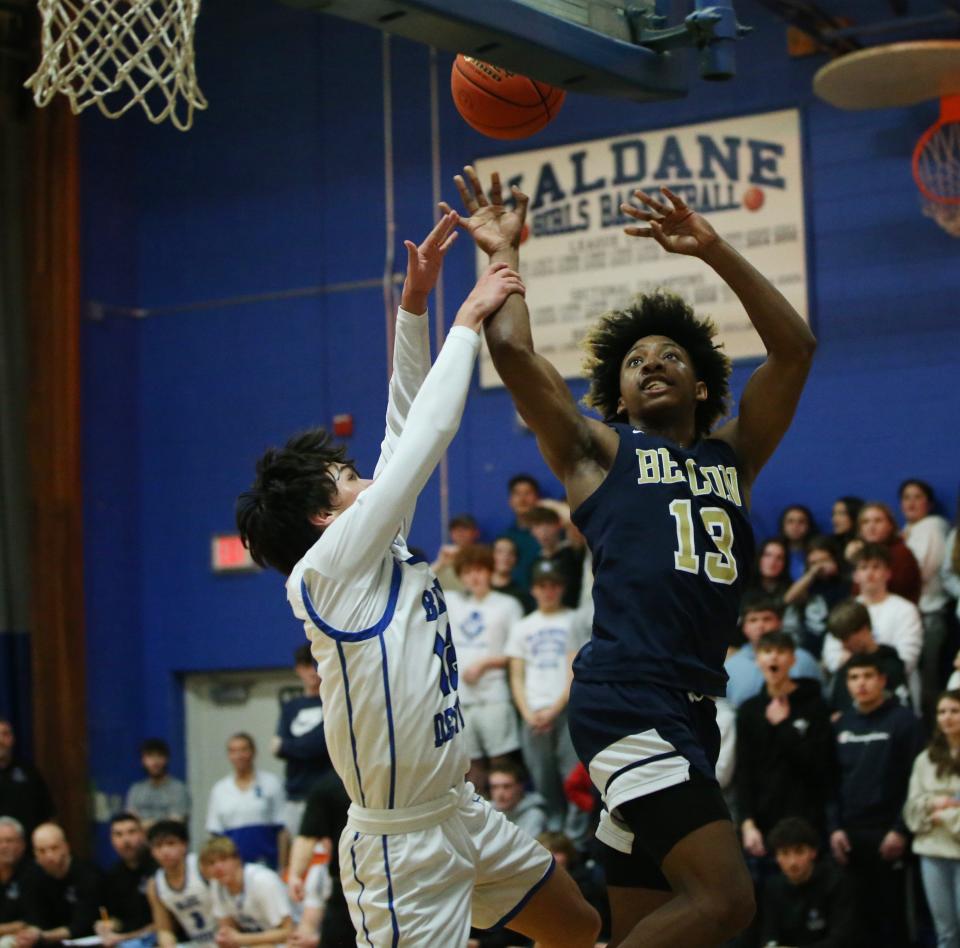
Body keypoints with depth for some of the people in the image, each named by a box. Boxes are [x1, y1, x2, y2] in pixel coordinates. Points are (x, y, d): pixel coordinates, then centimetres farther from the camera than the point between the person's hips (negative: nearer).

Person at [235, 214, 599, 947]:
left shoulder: (385, 554, 6)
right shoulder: (327, 570, -16)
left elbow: (405, 430, 9)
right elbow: (425, 438, -18)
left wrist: (415, 304, 5)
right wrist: (468, 319, -9)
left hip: (462, 814, 10)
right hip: (404, 840, -10)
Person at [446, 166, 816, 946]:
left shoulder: (733, 457, 22)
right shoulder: (599, 451, 10)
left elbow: (794, 347, 14)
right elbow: (511, 350, -2)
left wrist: (713, 249, 10)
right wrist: (503, 253, 10)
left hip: (691, 709, 6)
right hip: (628, 698, -6)